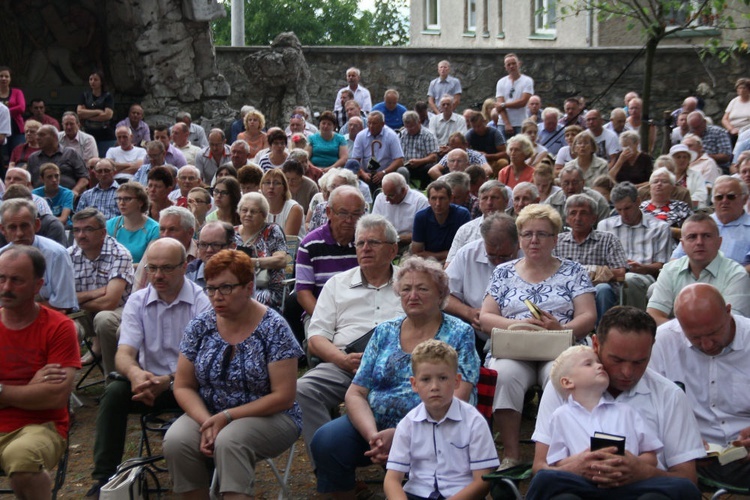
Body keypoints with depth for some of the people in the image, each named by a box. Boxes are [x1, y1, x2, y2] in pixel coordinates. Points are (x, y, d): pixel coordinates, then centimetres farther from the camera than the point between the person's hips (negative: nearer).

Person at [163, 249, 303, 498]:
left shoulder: (274, 328, -11)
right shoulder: (199, 326, 2)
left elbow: (283, 396, -13)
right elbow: (183, 386, 4)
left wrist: (227, 417, -18)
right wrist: (206, 422, -15)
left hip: (267, 417, -4)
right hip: (207, 414, 4)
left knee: (228, 441, -35)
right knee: (176, 441, -26)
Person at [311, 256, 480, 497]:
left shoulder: (459, 334, 3)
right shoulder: (384, 332, 13)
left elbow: (457, 399, -9)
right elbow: (356, 393, 7)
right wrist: (373, 436, -14)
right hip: (373, 425, 4)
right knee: (325, 440, -23)